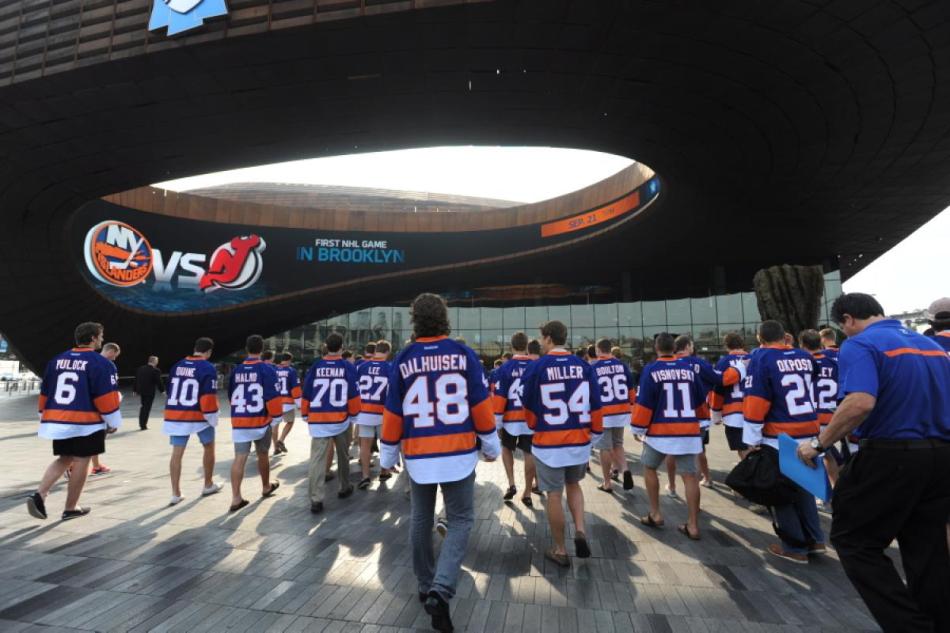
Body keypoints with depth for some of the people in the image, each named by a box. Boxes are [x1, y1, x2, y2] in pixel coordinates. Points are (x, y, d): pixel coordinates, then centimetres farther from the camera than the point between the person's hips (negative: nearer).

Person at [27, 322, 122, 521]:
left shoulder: (56, 360, 10)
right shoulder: (100, 362, -12)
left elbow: (45, 392, 15)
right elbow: (106, 396, -13)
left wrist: (46, 417, 25)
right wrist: (113, 422, -3)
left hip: (58, 420, 7)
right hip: (86, 422, -7)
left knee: (64, 459, 20)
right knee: (81, 462, 5)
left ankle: (40, 495, 2)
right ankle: (71, 508, 13)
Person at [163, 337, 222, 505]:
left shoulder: (177, 366, 9)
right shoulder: (208, 368, -11)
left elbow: (170, 390, 16)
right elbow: (208, 396, -16)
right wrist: (212, 416, -7)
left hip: (175, 415, 5)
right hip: (198, 415, -5)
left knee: (177, 453, 6)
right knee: (209, 447, 15)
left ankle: (176, 494, 8)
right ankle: (208, 485, 26)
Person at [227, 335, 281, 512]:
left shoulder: (236, 370, 3)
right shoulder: (267, 369, -11)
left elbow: (231, 396, 14)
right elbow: (273, 396, -15)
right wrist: (275, 415, -1)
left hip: (239, 422, 3)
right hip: (261, 420, -2)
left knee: (239, 459, 2)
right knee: (262, 455, 15)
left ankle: (236, 499, -1)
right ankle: (266, 487, 33)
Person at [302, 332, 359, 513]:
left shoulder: (315, 367, 1)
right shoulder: (348, 367, -4)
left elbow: (306, 394, 4)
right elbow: (354, 394, -5)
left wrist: (306, 416, 16)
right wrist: (354, 414, 9)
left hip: (318, 420, 0)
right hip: (341, 419, 0)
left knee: (317, 459, 1)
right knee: (343, 455, 18)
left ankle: (316, 500, -5)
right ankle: (345, 488, 33)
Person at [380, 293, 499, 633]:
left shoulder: (403, 360, -3)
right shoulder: (464, 354, -6)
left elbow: (392, 413, 1)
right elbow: (481, 404, -4)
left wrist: (388, 455, 13)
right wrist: (490, 445, 9)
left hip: (418, 457, 2)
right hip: (459, 454, -2)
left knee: (421, 520, 20)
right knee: (460, 521, 13)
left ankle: (426, 586, 35)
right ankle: (440, 591, -1)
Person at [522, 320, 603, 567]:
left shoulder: (537, 367, -12)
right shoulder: (584, 366, -2)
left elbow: (529, 406, -2)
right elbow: (595, 405, 2)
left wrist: (535, 426, 17)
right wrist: (595, 433, 16)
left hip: (549, 442, -4)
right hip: (579, 440, 4)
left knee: (554, 495, 10)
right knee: (573, 485, 27)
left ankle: (560, 551, 23)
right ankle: (580, 531, 11)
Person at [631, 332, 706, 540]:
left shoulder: (651, 370, -8)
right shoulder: (689, 367, 5)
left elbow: (643, 403, -10)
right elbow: (701, 401, 14)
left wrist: (638, 428, 2)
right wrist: (700, 421, 30)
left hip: (660, 431, -3)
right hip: (688, 431, 4)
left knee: (649, 468, 16)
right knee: (689, 475, 8)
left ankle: (655, 514, 20)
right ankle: (693, 525, 13)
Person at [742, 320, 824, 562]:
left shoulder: (761, 358, -12)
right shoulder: (805, 357, 5)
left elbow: (756, 402, -16)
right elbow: (812, 385, 22)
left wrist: (752, 440, -12)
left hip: (780, 438, -6)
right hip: (809, 433, 6)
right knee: (803, 485, 23)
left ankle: (795, 547, 18)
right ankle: (814, 539, 31)